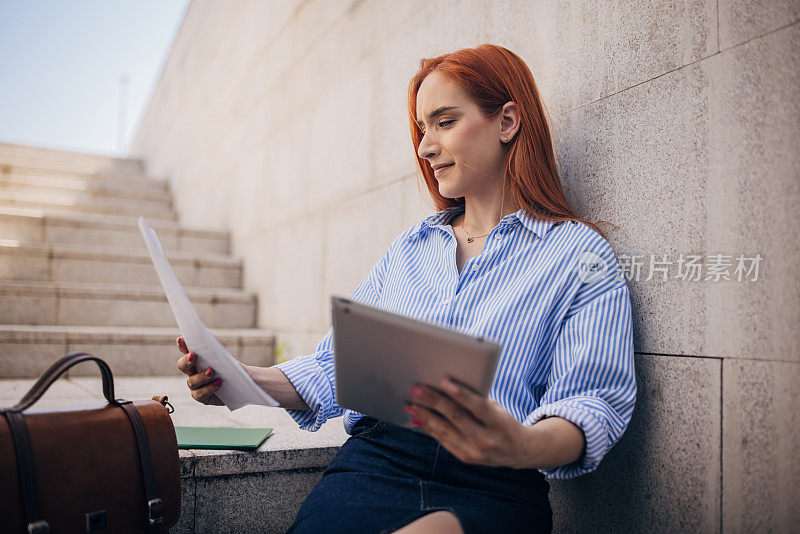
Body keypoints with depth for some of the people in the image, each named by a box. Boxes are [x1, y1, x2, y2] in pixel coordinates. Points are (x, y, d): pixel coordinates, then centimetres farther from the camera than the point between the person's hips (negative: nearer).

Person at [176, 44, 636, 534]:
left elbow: (592, 404, -6)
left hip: (495, 489, -3)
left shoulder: (581, 254, 4)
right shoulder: (409, 248, 19)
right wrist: (247, 379, 1)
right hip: (375, 463, 4)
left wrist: (523, 446, -29)